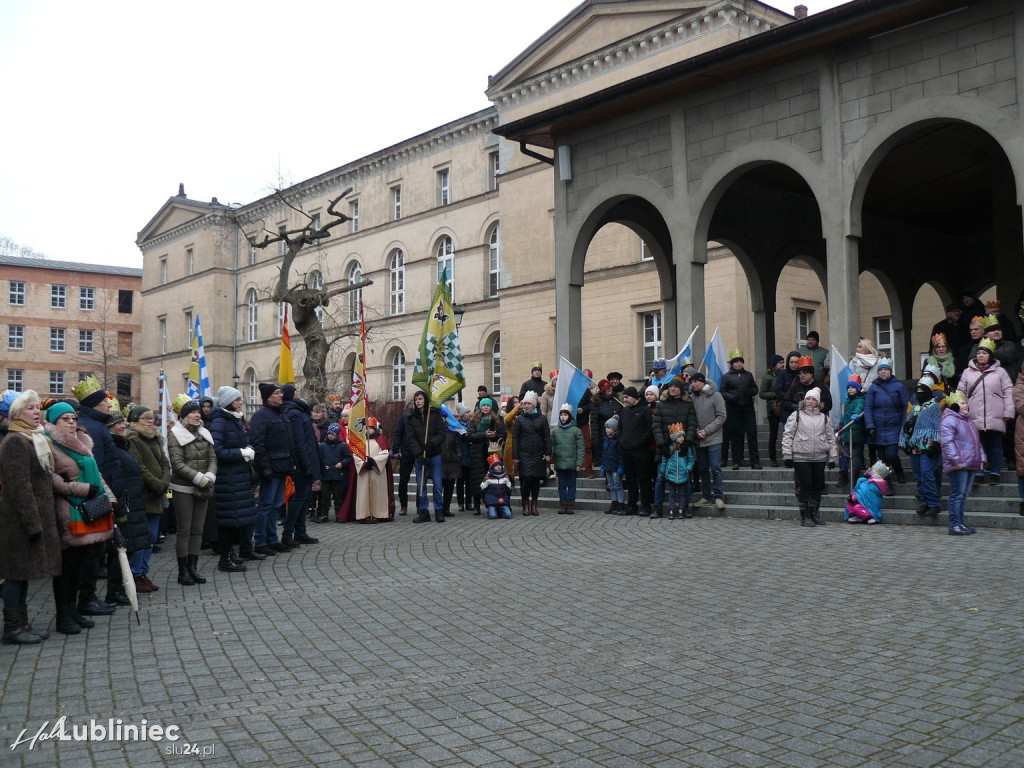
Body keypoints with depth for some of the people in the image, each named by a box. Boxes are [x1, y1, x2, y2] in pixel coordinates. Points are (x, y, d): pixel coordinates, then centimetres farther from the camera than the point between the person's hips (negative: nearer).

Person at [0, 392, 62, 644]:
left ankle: (21, 624, 19)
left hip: (35, 516, 9)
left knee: (23, 573, 13)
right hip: (21, 518, -9)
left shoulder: (35, 439, 17)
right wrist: (32, 522, -21)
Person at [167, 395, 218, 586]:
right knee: (184, 530, -1)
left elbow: (213, 458, 7)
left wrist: (209, 477, -11)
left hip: (202, 489, 6)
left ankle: (193, 568, 16)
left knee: (198, 530, 8)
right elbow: (177, 464, -15)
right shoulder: (175, 435, -7)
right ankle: (183, 571, 6)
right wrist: (199, 478, -20)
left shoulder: (205, 434, 11)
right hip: (183, 488, -5)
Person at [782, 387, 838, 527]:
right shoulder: (796, 416, 2)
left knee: (818, 486, 9)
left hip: (819, 458, 3)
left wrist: (832, 457, 9)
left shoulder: (824, 418, 12)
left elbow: (831, 438, 14)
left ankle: (815, 513, 22)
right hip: (801, 457, -3)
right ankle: (805, 516, 5)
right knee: (804, 487, -3)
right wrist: (787, 455, -6)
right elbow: (788, 435, 0)